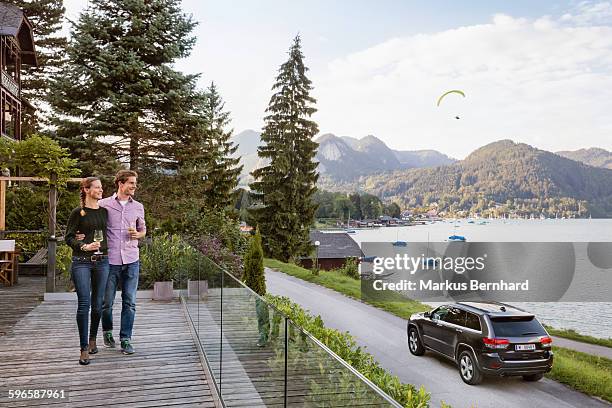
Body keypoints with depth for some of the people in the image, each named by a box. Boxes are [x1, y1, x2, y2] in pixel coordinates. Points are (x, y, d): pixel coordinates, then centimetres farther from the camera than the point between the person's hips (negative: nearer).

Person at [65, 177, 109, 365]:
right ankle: (84, 348, -2)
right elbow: (68, 237, 0)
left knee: (97, 304, 8)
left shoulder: (104, 212, 11)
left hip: (102, 261, 4)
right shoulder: (78, 212, 0)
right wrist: (84, 246, -16)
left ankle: (92, 339, 29)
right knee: (84, 303, -9)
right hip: (82, 261, -3)